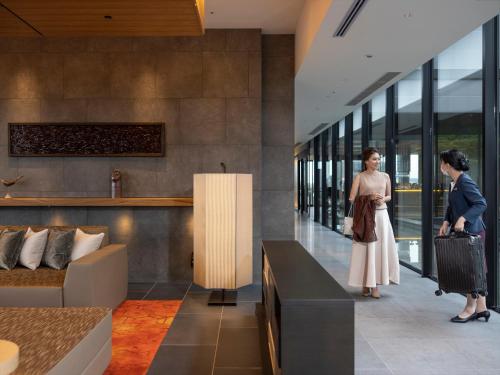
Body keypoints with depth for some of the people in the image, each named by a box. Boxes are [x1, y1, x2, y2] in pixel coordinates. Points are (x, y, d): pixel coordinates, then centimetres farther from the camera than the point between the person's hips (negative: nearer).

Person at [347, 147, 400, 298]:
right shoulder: (360, 177, 0)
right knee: (366, 250, -1)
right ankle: (366, 284, 12)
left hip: (382, 215, 3)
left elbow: (389, 196, 18)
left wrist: (383, 199, -3)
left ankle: (375, 284, 13)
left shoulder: (385, 176, 9)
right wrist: (369, 197, -16)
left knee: (380, 249, 2)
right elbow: (352, 199, -5)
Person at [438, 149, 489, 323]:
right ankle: (481, 308, 24)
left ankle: (470, 308, 13)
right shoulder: (454, 183, 11)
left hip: (472, 231, -9)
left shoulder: (465, 182, -16)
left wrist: (463, 218, -29)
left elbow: (481, 203, -22)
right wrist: (446, 222, 2)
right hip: (461, 232, 9)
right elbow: (451, 207, 15)